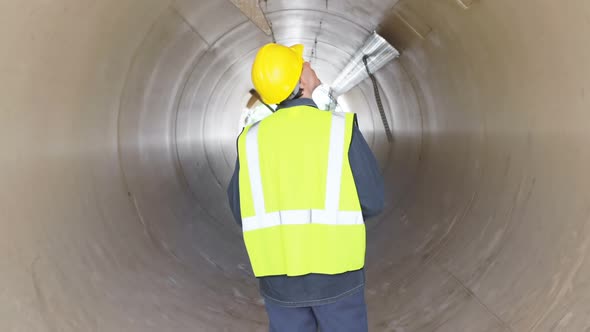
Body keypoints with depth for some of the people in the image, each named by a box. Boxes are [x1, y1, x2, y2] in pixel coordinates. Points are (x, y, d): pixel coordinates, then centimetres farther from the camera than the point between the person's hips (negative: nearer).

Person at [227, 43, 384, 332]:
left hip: (279, 273, 3)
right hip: (334, 270, -2)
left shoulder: (254, 139, 0)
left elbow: (243, 211, 6)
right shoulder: (341, 129, -9)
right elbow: (371, 200, -5)